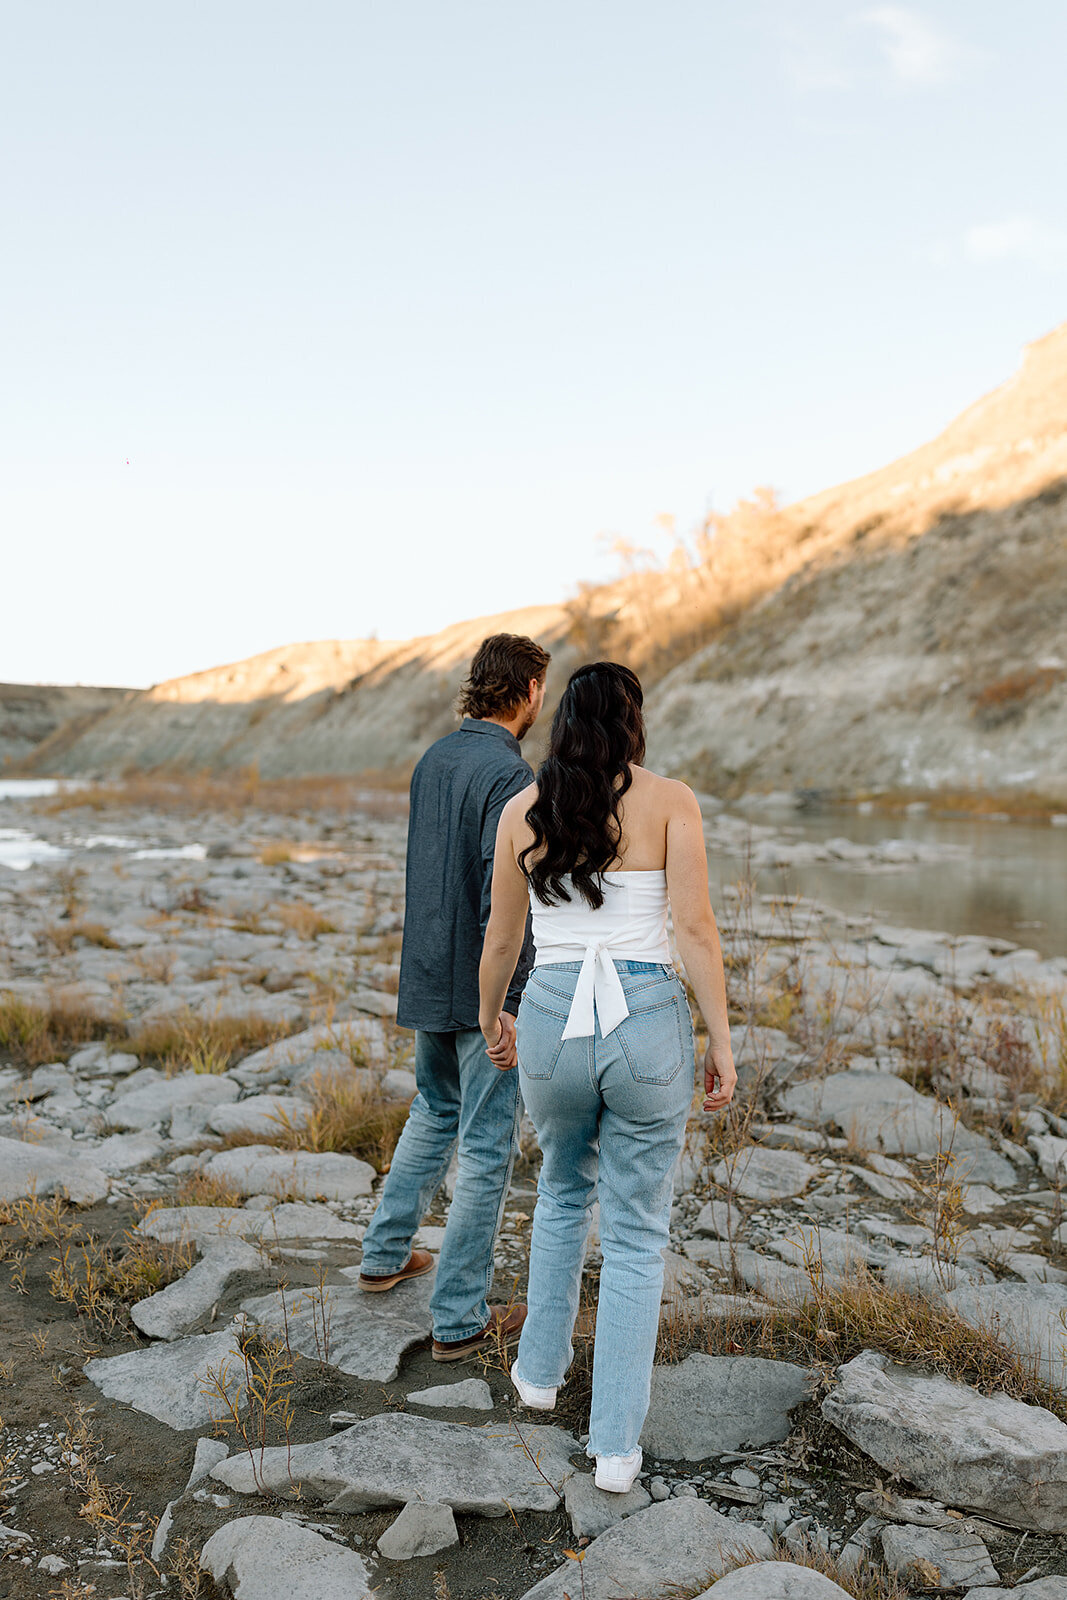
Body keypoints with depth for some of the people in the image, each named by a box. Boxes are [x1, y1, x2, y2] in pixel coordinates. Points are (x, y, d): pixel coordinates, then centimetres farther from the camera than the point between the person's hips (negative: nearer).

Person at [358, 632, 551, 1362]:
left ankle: (387, 1252, 36)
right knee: (487, 1149, 3)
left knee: (436, 1112, 27)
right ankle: (461, 1316, 12)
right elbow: (501, 896, -25)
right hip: (485, 991, -8)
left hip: (429, 977, 8)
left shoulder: (433, 761, 8)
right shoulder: (511, 773, -19)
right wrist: (508, 1006, -23)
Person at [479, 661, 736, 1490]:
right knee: (636, 1234, 13)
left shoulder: (521, 808, 4)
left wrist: (489, 1020, 25)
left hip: (553, 1022, 2)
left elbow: (501, 939, 10)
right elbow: (696, 929, -10)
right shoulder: (669, 800, -4)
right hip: (647, 1023, -2)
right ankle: (617, 1444, 17)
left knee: (565, 1187, 31)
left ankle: (542, 1367, 41)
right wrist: (722, 1041, -2)